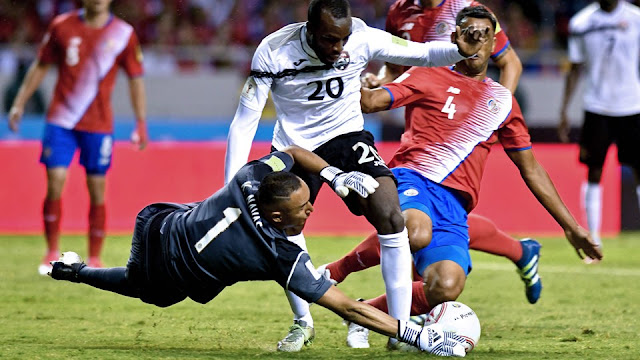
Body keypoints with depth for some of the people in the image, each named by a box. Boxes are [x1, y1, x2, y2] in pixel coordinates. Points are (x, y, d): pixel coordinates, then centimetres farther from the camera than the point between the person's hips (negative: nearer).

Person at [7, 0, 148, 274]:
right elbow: (40, 67, 12)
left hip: (99, 125, 0)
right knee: (55, 184, -9)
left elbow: (136, 79, 5)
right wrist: (19, 104, 9)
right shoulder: (62, 26, 2)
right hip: (60, 120, 0)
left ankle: (94, 259, 11)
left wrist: (141, 122, 0)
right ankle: (52, 254, 5)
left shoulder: (124, 34, 0)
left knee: (97, 190, 1)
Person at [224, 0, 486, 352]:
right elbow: (244, 122, -16)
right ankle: (303, 322, 20)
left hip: (346, 137, 0)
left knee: (390, 217, -20)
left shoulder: (362, 39, -19)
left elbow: (420, 54, -7)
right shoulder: (274, 52, -22)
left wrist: (459, 50, -29)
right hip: (293, 146, 0)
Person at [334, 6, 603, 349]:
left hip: (454, 203, 4)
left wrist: (570, 226, 24)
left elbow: (531, 168, 27)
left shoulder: (502, 100, 23)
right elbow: (372, 100, -3)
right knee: (416, 233, -41)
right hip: (411, 179, -3)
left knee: (446, 288, -24)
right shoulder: (428, 77, 12)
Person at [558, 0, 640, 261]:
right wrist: (564, 111, 6)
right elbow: (575, 70, 9)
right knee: (594, 173, 2)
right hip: (597, 108, 1)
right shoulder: (581, 23, 1)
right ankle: (593, 238, 11)